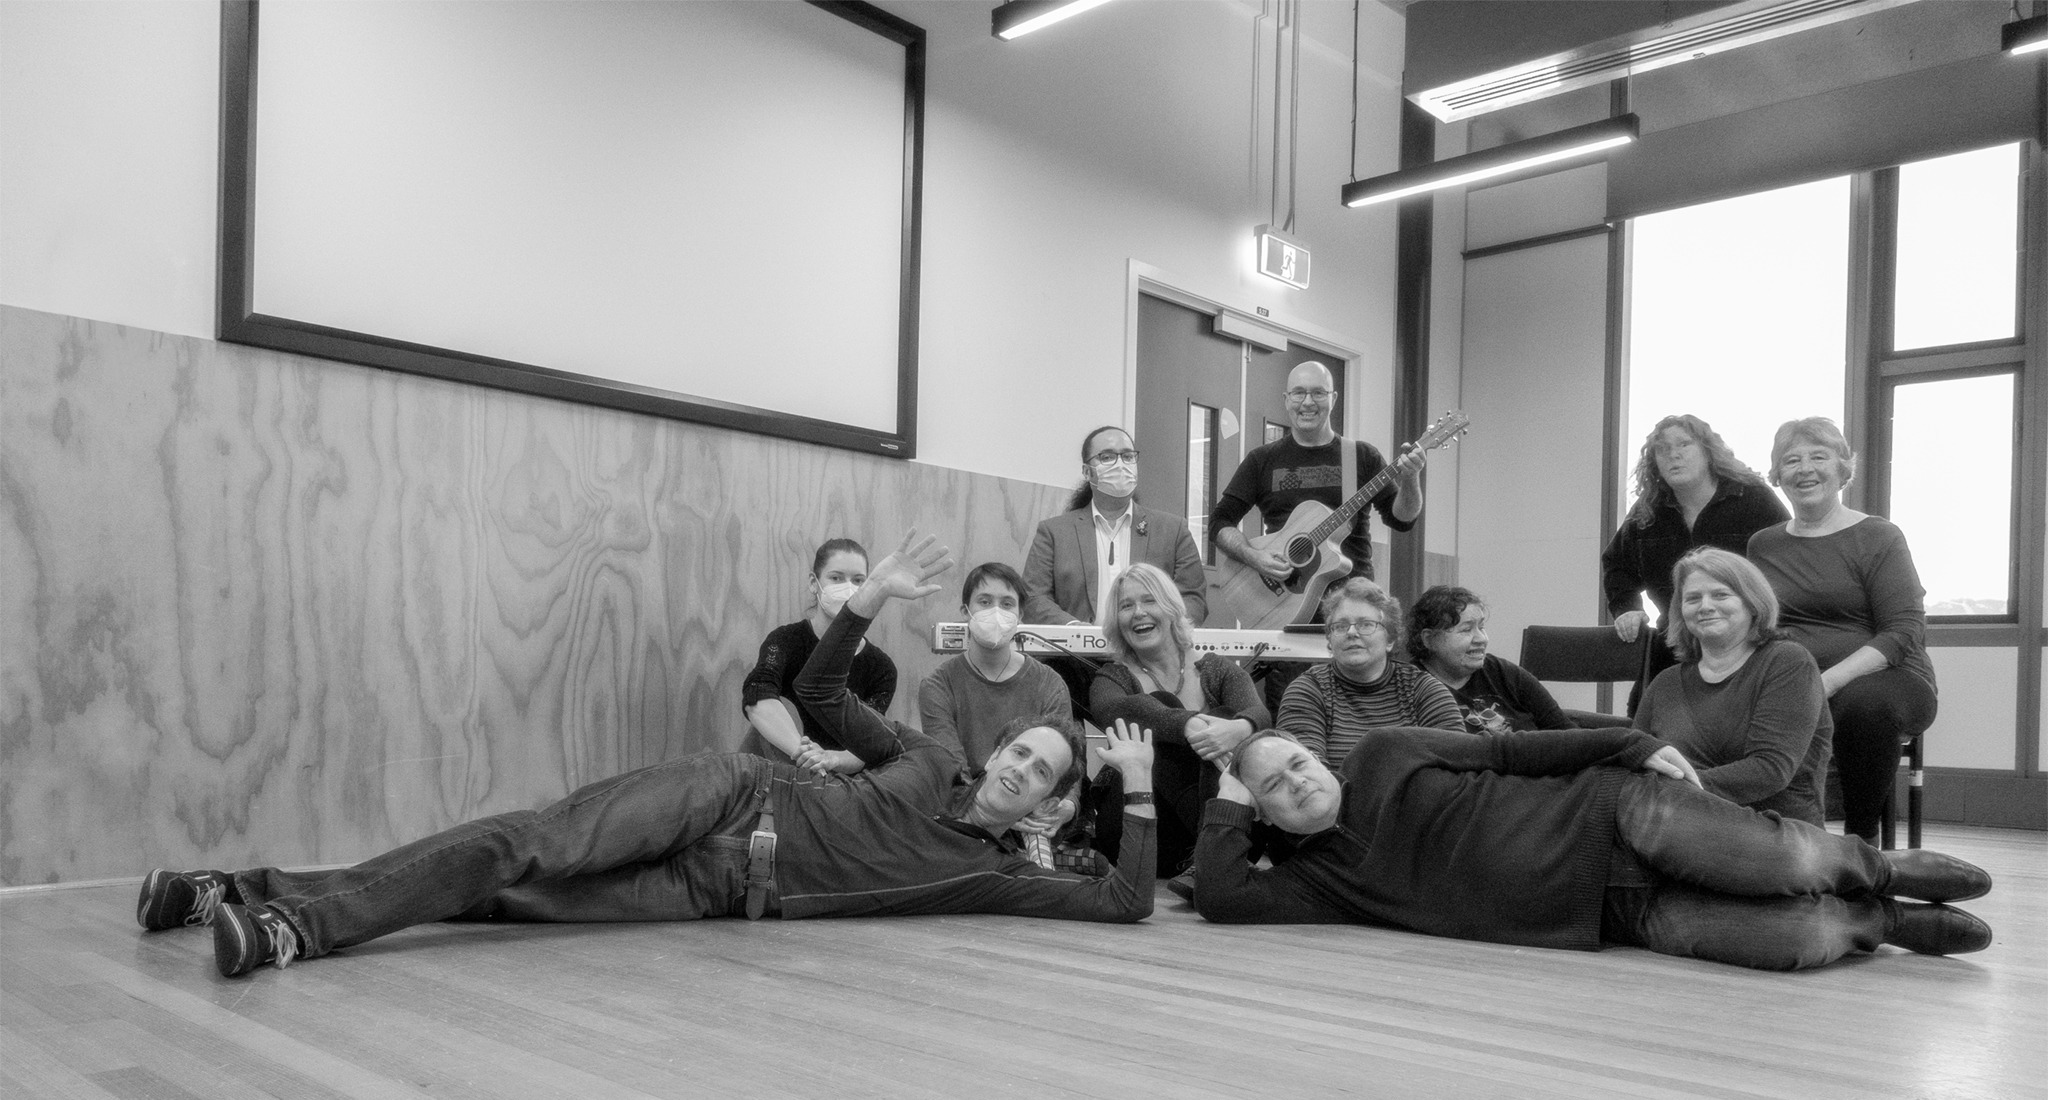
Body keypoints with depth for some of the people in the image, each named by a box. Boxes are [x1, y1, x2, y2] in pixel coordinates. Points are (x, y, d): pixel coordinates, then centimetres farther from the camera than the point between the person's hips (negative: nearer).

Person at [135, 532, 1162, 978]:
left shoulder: (993, 873, 8)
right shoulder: (928, 757, 10)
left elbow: (1124, 904, 2)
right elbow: (816, 690, 11)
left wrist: (1141, 795, -2)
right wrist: (872, 595, -2)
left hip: (720, 894, 0)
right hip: (729, 796, 0)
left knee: (509, 898, -12)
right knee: (522, 844, -19)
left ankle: (287, 922, -11)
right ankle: (252, 894, -17)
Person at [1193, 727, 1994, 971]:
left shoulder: (1388, 754, 3)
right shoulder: (1314, 879, 5)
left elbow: (1508, 751, 5)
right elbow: (1221, 900, -8)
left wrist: (1638, 746, -1)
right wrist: (1224, 808, 1)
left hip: (1608, 813, 0)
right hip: (1614, 916, 1)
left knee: (1789, 865, -21)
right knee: (1794, 940, -20)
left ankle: (1870, 867, 16)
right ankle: (1877, 921, 14)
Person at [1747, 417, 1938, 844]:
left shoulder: (1879, 538, 3)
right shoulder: (1762, 544, 16)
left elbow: (1905, 633, -7)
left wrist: (1829, 680, -22)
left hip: (1881, 677, -2)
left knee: (1864, 702, -38)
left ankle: (1863, 838, -17)